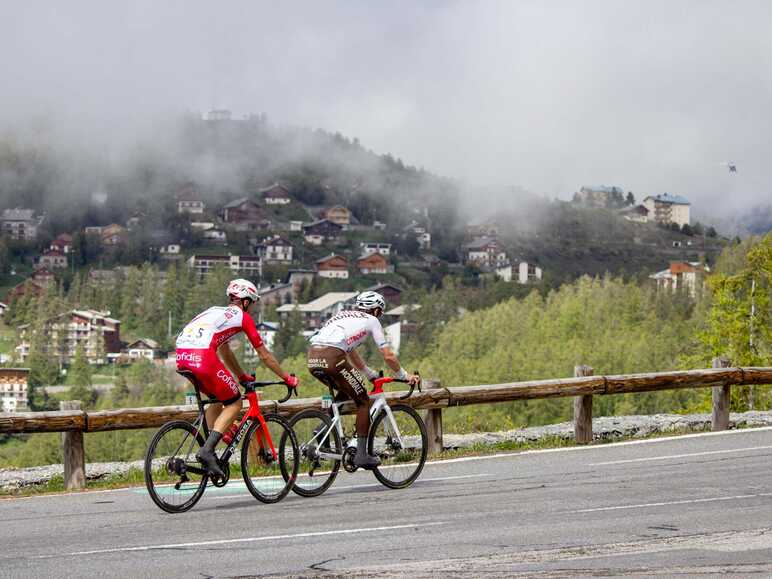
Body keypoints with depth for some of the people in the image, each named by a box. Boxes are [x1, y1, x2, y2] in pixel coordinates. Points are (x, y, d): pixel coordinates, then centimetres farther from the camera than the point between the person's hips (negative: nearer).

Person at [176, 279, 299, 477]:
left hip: (182, 357, 7)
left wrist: (242, 376, 52)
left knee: (219, 399, 26)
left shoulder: (216, 312, 33)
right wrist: (287, 378, 29)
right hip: (203, 356, -7)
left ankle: (210, 450, 20)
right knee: (234, 404, 8)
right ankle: (207, 450, -8)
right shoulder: (243, 316, 14)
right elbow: (264, 356, 18)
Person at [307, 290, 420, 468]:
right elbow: (388, 356, 12)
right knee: (363, 401, 10)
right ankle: (361, 454, 6)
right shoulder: (371, 320, 15)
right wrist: (404, 376, 27)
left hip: (312, 359, 7)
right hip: (332, 358, -7)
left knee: (346, 391, 31)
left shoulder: (343, 316, 34)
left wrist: (371, 374, 47)